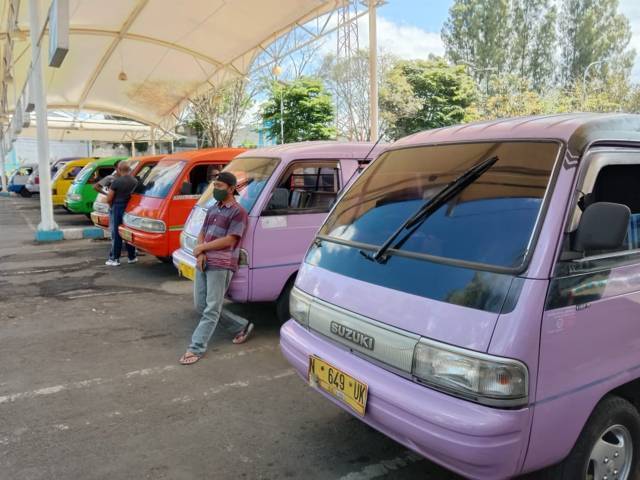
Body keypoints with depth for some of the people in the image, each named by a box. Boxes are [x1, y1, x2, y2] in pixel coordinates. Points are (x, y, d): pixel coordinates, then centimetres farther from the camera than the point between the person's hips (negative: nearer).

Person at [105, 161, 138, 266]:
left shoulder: (116, 181, -14)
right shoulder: (135, 182, 1)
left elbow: (108, 199, -11)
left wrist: (112, 205, 8)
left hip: (117, 209, -4)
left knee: (116, 234, 2)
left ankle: (115, 259, 5)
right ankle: (132, 257, 20)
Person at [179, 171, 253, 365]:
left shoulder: (238, 212, -7)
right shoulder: (212, 209, 18)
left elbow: (229, 240, -14)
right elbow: (202, 234, 17)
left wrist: (201, 248, -8)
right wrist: (199, 254, -3)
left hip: (221, 266, -9)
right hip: (203, 264, 9)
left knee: (211, 309, -5)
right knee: (201, 305, 11)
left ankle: (196, 348, -1)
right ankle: (243, 325, 22)